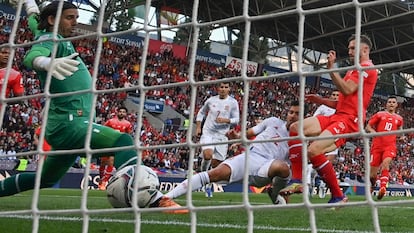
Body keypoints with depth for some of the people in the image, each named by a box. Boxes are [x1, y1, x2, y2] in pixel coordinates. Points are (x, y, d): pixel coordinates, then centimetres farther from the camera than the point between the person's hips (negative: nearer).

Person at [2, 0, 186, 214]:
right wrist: (47, 62, -54)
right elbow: (31, 57, -32)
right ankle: (153, 200, -45)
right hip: (68, 123, -11)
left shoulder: (55, 39, 17)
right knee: (123, 142, -29)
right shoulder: (49, 40, -9)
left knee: (46, 179, 25)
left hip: (69, 123, 11)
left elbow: (36, 22, 38)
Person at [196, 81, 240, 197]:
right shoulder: (211, 100, 5)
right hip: (208, 133, 0)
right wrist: (198, 127, 9)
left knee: (216, 163, 3)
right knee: (207, 155, -27)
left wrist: (226, 120, -21)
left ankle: (208, 186, 23)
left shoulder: (233, 102, 0)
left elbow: (236, 120, -2)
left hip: (222, 135, 0)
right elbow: (201, 112, 19)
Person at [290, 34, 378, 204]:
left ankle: (338, 196, -12)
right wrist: (320, 100, 16)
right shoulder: (353, 71, 27)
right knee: (295, 128, -3)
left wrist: (331, 68, -12)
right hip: (337, 115, 10)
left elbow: (347, 90, -17)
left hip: (349, 119, -10)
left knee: (313, 151, -25)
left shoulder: (367, 68, -3)